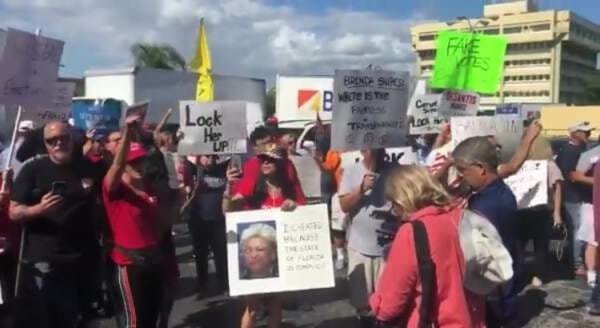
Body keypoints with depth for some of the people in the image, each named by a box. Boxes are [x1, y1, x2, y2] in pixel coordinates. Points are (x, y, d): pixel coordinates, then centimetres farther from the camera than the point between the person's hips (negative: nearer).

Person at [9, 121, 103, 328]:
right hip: (41, 260, -2)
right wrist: (39, 209, -21)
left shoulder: (89, 168, 4)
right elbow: (14, 212, -4)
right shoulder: (32, 169, -2)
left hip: (82, 261, 3)